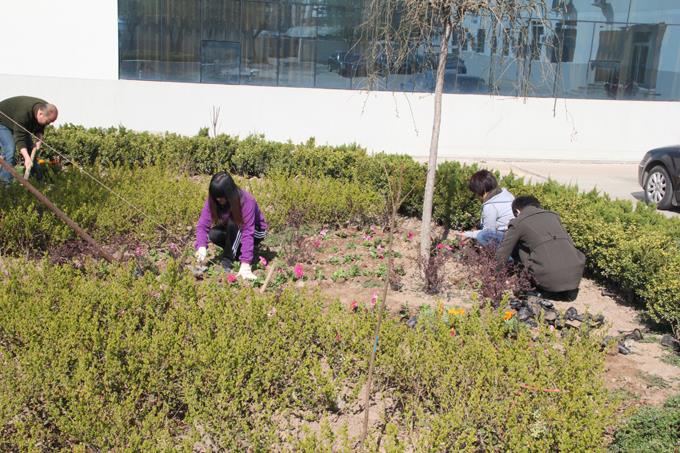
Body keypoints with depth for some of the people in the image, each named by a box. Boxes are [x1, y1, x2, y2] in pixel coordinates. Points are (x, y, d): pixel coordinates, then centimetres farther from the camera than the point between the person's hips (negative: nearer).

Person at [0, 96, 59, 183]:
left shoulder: (45, 109, -19)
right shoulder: (23, 114, -42)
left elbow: (40, 128, -1)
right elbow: (19, 138, -43)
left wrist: (39, 141, -18)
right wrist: (27, 158, -51)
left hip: (19, 124, 8)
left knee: (30, 149, 4)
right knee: (10, 150, -23)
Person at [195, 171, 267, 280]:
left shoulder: (246, 201, -33)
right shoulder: (212, 200, -20)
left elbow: (248, 232, -39)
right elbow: (202, 225, -25)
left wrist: (245, 264, -46)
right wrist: (202, 247, -45)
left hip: (255, 232, -5)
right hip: (233, 232, 5)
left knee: (233, 223, -34)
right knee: (214, 234, -26)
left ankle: (227, 261, -22)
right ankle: (237, 251, -2)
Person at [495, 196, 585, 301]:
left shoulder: (517, 223, 8)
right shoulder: (553, 215, 20)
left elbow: (501, 256, 12)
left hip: (550, 279, -5)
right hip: (576, 275, 5)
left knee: (517, 247, 17)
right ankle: (570, 289, 17)